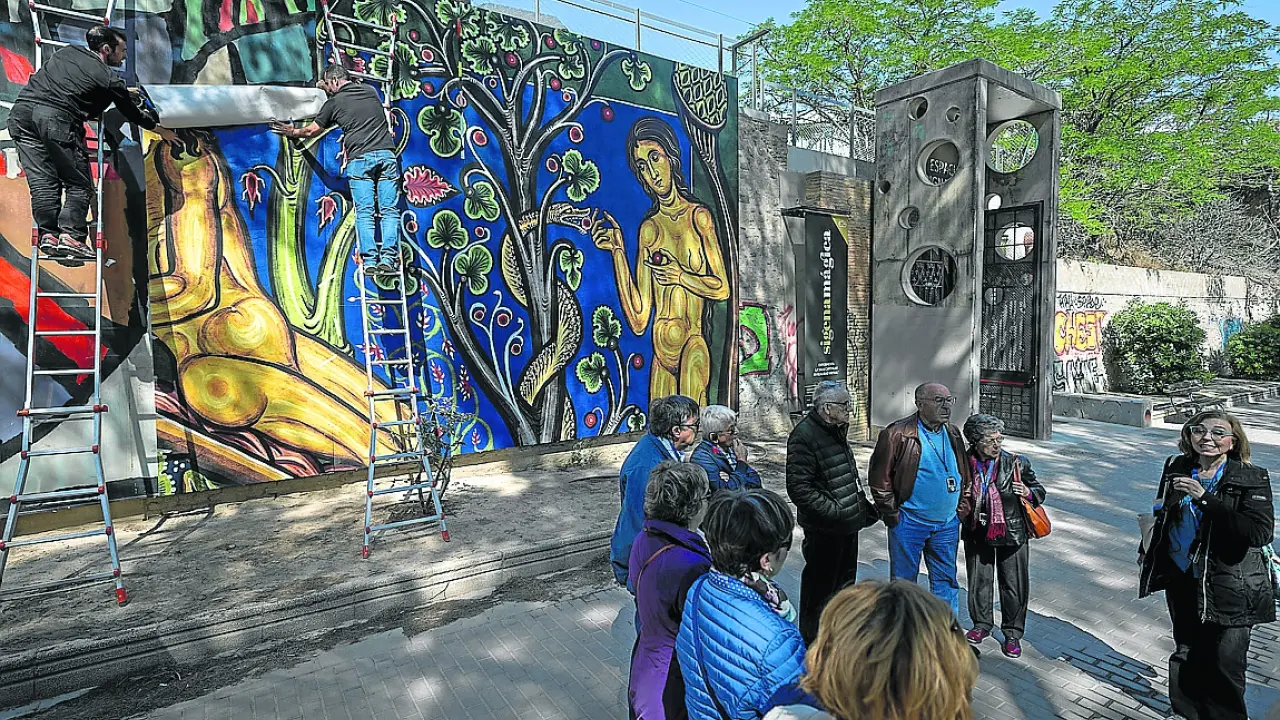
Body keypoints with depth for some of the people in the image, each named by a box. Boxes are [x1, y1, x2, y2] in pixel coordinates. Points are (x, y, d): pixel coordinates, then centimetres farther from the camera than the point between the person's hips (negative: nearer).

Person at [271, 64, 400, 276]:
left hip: (359, 158, -2)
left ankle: (370, 261, -7)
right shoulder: (370, 91, 18)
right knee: (389, 210, -1)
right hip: (387, 154, 3)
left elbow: (311, 131, 20)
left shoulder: (334, 102, 9)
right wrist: (329, 90, 49)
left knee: (364, 212, -1)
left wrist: (292, 131, 38)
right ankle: (388, 259, -10)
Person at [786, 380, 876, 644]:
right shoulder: (804, 435, -21)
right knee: (820, 583, 4)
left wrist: (863, 502, 15)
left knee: (845, 579, 23)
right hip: (824, 529, -10)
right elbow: (799, 487, -26)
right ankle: (812, 641, 21)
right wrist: (833, 511, -25)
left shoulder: (837, 431, 10)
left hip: (847, 523, 10)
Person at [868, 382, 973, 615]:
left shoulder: (953, 435, 7)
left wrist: (962, 510, 11)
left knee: (946, 581, 16)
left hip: (947, 525, 5)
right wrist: (893, 515, -11)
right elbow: (880, 478, -12)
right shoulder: (897, 435, -13)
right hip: (909, 524, -5)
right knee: (904, 581, 8)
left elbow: (966, 476, 18)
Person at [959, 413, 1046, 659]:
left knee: (1014, 585, 8)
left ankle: (1012, 634, 27)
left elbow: (1039, 491, 4)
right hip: (978, 535, 1)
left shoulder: (1017, 463, -9)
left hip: (1011, 533, 0)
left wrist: (1028, 492, -16)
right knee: (979, 581, 12)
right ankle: (981, 625, 34)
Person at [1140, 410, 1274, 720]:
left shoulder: (1252, 479, -12)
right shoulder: (1176, 468, 1)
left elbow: (1261, 532, -25)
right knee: (1187, 652, 16)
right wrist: (1148, 550, 21)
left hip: (1229, 587, -4)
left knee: (1226, 662, 2)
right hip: (1181, 578, 4)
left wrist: (1204, 498, -29)